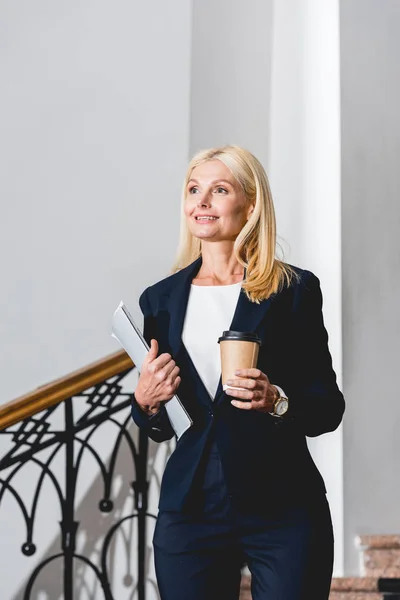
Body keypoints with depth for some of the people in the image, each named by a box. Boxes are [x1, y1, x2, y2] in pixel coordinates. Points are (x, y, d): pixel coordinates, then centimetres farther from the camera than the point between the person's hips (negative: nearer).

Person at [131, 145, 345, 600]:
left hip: (283, 512, -3)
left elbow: (329, 406, 0)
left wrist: (277, 400, -19)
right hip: (190, 509, 3)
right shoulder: (160, 300, 10)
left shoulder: (294, 290, 0)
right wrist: (145, 401, -6)